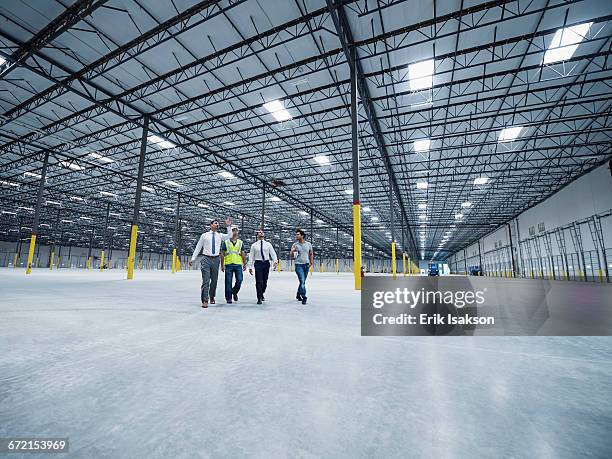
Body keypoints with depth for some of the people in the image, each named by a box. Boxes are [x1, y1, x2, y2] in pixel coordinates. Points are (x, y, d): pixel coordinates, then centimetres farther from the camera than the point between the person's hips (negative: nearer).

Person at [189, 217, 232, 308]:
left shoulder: (220, 236, 8)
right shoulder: (204, 235, 5)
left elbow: (229, 236, -10)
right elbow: (198, 247, 8)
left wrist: (229, 226, -20)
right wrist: (193, 258, 7)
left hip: (215, 259, 3)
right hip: (206, 259, -2)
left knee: (214, 280, 13)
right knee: (206, 280, -7)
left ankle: (212, 297, 32)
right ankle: (205, 301, -2)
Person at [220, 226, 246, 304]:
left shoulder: (240, 242, 13)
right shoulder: (226, 242, 6)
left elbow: (243, 254, 14)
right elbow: (222, 254, 5)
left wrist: (245, 264, 8)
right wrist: (222, 265, -1)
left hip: (238, 264, 2)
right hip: (229, 265, -2)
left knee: (239, 280, -4)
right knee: (228, 282, 1)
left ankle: (234, 292, 23)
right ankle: (228, 298, 12)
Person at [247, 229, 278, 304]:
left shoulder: (268, 244, 8)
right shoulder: (254, 245, 6)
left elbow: (273, 253, 3)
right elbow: (251, 256, 6)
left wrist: (275, 261, -14)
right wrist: (250, 267, 3)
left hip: (266, 263, 2)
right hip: (258, 263, -2)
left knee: (265, 281, 11)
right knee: (259, 281, -7)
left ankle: (262, 294, 36)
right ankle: (259, 298, 1)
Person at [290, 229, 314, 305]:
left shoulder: (308, 244, 2)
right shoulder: (295, 245, -3)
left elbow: (311, 254, 13)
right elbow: (290, 255, -3)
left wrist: (311, 262, 5)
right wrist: (292, 251, -24)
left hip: (306, 265, 3)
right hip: (298, 265, -3)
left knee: (303, 281, 14)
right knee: (302, 281, -13)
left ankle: (298, 295, 32)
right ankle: (304, 297, -6)